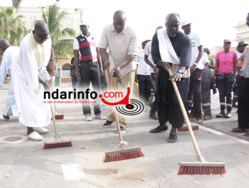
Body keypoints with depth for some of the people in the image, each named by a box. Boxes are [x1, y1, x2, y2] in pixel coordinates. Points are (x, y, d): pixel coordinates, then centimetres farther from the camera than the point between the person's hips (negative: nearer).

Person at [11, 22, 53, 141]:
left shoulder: (47, 39, -10)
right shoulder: (26, 43, -31)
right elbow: (30, 67, -28)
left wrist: (47, 65, -8)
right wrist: (43, 82, -23)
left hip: (37, 72, 7)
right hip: (23, 73, -7)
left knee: (39, 99, 11)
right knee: (28, 101, -8)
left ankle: (36, 125, 24)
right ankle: (30, 130, -1)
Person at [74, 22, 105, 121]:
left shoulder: (94, 38, 14)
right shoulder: (77, 39, 2)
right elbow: (76, 56, -3)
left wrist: (100, 67, 12)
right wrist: (77, 71, -10)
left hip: (95, 65, 4)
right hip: (84, 66, -4)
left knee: (97, 89, 5)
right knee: (84, 90, -1)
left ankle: (98, 113, 12)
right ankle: (87, 113, 6)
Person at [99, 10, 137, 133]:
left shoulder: (131, 33, -21)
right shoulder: (107, 30, -11)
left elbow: (131, 55, -23)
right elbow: (102, 48, -9)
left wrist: (120, 66, -37)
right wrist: (106, 59, -30)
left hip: (127, 68, -3)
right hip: (111, 66, 3)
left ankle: (123, 123, 1)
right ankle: (111, 117, 30)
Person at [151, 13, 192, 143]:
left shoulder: (185, 40, -14)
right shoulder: (158, 36, -3)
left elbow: (185, 57, -30)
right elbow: (155, 55, -6)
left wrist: (180, 71, -48)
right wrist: (163, 63, -26)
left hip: (180, 74, -3)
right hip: (163, 73, 4)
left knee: (177, 101, -10)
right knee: (161, 99, 12)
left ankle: (174, 130, 2)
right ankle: (163, 124, 34)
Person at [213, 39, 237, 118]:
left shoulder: (233, 54, 3)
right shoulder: (219, 54, 7)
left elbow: (235, 65, 5)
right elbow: (216, 66, 8)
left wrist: (234, 75, -1)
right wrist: (214, 75, 3)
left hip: (229, 76, -1)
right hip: (220, 76, 2)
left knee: (228, 94, 1)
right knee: (221, 94, 2)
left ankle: (229, 111, 8)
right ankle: (222, 111, 7)